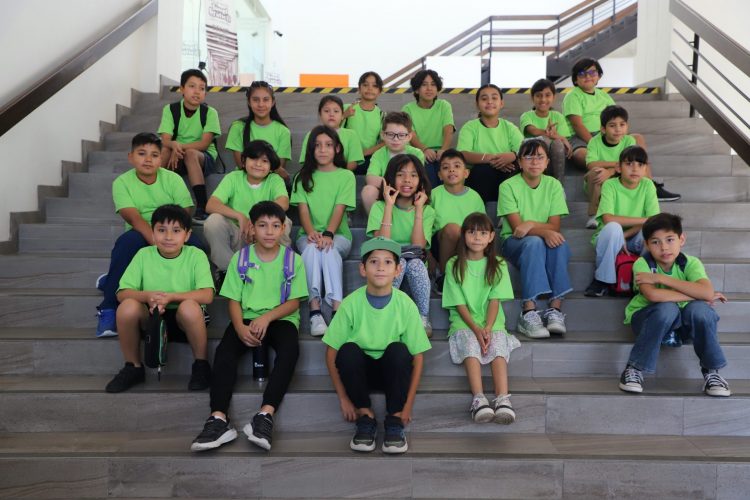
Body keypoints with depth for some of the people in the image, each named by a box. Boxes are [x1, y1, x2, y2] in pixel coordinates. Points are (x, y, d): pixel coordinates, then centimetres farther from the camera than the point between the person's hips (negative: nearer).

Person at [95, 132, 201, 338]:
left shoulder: (173, 179, -4)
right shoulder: (122, 182, -6)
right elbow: (134, 218, -20)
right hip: (141, 237, -1)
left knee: (194, 243, -30)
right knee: (129, 240, -35)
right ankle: (109, 308, -22)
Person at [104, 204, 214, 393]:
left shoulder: (196, 256, -9)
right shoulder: (144, 255, -2)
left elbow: (207, 296, -20)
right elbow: (122, 293, -8)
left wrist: (170, 296, -30)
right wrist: (147, 296, -29)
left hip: (184, 320, -2)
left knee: (190, 306, -35)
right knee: (128, 306, -27)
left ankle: (201, 365, -11)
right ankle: (133, 367, -3)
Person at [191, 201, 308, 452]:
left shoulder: (293, 259, 2)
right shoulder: (240, 258, 5)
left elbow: (293, 302, -2)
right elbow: (234, 301, 2)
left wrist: (266, 317, -20)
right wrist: (240, 328, -19)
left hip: (280, 319, -1)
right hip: (247, 319, 2)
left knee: (290, 349, -33)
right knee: (224, 350, -28)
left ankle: (265, 415, -39)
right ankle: (219, 419, -35)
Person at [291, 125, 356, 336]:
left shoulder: (346, 176, 8)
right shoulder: (303, 177, 15)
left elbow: (339, 209, -5)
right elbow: (303, 209, 1)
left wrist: (328, 234, -23)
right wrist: (312, 233, -20)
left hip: (338, 235, -1)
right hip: (309, 235, 1)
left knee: (329, 248, -36)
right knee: (312, 247, -34)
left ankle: (337, 309, -44)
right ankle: (314, 311, -43)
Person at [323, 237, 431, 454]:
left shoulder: (406, 305, -14)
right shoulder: (351, 303, -14)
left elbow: (417, 357, -9)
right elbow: (332, 353, -9)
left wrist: (408, 405, -12)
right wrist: (344, 399, -10)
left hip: (392, 370, 0)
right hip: (360, 370, 0)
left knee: (398, 350, -31)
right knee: (348, 351, -30)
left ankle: (395, 419, -12)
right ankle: (366, 416, -10)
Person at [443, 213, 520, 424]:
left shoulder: (498, 265, 8)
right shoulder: (454, 265, 3)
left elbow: (494, 301, -1)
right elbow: (459, 305, -3)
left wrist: (487, 327, -18)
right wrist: (476, 329, -17)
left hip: (492, 321, 1)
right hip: (464, 322, -1)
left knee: (497, 345, -29)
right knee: (470, 343, -32)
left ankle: (502, 399, -43)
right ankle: (478, 398, -44)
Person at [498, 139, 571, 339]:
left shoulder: (553, 185, 2)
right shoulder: (508, 186, -7)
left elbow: (555, 226, -5)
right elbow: (516, 227, -15)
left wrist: (531, 224, -23)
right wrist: (544, 231, -31)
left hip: (545, 240, 3)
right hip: (514, 242, -3)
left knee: (560, 244, -32)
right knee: (534, 242, -36)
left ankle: (555, 309, -32)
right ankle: (528, 312, -40)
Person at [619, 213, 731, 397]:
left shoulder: (690, 263, -15)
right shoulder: (643, 264, -20)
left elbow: (707, 292, -34)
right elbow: (653, 295, -38)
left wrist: (661, 278, -33)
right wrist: (697, 296, -30)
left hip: (682, 324, 2)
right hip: (647, 320, -2)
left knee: (699, 309, -30)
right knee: (667, 308, -35)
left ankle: (711, 371, -8)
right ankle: (635, 369, -20)